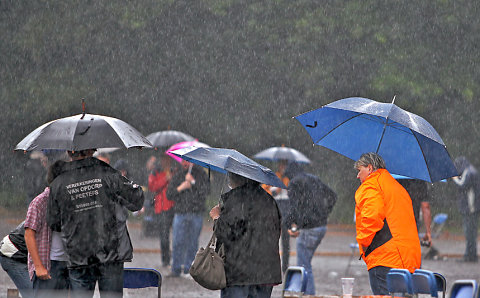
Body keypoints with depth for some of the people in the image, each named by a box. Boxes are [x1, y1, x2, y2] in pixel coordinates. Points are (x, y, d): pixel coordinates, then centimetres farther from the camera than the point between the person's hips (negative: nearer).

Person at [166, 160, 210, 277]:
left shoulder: (201, 174, 5)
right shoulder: (177, 176, 11)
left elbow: (206, 190, -8)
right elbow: (169, 194, 9)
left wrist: (193, 181, -15)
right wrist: (180, 188, -8)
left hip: (196, 214, -1)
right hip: (180, 213, 1)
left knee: (192, 243, 2)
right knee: (177, 242, -5)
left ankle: (189, 269, 10)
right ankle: (176, 269, -2)